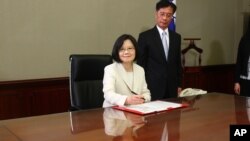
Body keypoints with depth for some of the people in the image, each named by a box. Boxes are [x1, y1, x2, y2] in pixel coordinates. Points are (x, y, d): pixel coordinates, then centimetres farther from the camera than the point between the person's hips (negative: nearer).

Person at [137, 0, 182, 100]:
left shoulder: (176, 37, 9)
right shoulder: (145, 36, -5)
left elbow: (178, 63, 13)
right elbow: (141, 64, -4)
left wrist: (179, 85, 11)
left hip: (171, 87, 4)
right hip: (153, 87, -4)